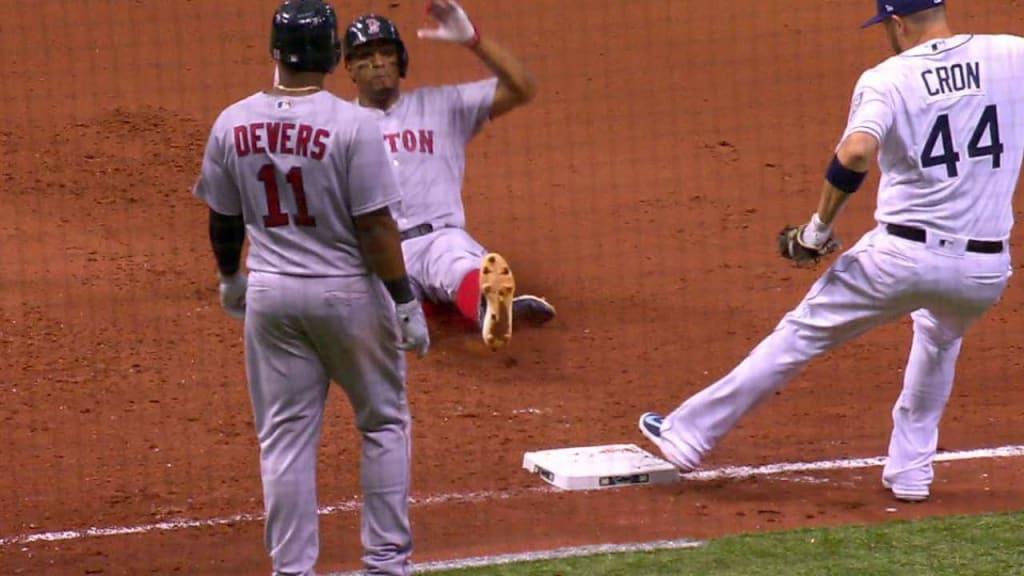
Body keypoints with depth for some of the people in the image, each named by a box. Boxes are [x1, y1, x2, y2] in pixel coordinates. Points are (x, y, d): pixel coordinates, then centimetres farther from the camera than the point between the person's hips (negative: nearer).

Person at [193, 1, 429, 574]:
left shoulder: (232, 124, -4)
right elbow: (375, 226, -17)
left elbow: (223, 219, 7)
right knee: (384, 423, 14)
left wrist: (230, 277, 25)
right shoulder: (353, 124, -17)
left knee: (285, 436, 9)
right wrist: (407, 303, -9)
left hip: (269, 293, 3)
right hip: (347, 292, -3)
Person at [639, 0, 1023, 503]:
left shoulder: (886, 79, -5)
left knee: (800, 335, 14)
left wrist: (819, 228, -10)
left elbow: (856, 151, -22)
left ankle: (687, 434, 22)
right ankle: (910, 470, 32)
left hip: (901, 255, -3)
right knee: (940, 336, 37)